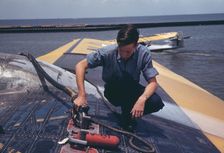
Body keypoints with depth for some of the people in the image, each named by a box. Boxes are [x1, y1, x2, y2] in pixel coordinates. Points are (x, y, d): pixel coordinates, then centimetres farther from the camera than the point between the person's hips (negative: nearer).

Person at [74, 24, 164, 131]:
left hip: (132, 90, 1)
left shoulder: (143, 53, -21)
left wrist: (142, 99, -39)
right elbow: (80, 65, -22)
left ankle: (129, 114, 1)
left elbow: (153, 82, -19)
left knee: (157, 103, -26)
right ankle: (127, 109, -7)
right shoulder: (108, 52, -24)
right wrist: (81, 95, -30)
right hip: (113, 93, 0)